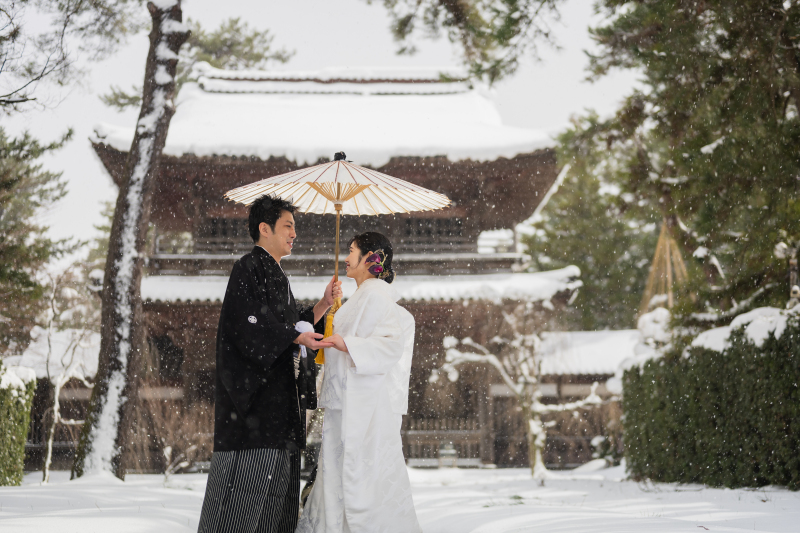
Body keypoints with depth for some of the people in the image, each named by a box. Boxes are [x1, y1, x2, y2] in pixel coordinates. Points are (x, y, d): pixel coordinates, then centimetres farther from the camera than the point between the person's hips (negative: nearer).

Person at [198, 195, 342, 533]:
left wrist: (323, 305, 12)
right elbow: (249, 325, -19)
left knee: (277, 479, 7)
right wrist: (296, 337, -23)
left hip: (281, 398, 10)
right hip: (256, 394, -10)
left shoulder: (277, 276, 21)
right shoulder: (248, 269, -8)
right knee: (247, 477, -12)